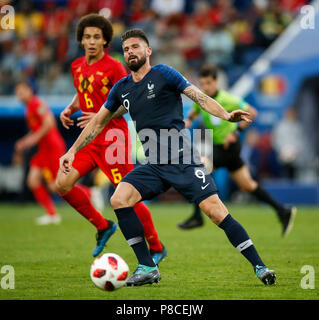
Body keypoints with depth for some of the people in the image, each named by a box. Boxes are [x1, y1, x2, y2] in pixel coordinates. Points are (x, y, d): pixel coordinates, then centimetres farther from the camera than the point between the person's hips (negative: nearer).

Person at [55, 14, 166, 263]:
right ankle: (103, 226, 12)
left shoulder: (113, 67, -11)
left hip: (113, 138, -7)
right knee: (63, 184, -6)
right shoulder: (77, 66, 10)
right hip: (89, 139, 7)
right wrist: (70, 109, 7)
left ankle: (156, 248, 9)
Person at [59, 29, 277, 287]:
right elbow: (99, 122, 25)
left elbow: (199, 97, -8)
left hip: (184, 161, -5)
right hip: (154, 167, 5)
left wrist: (226, 115, -25)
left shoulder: (164, 74, -1)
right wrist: (73, 151, 21)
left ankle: (259, 267, -7)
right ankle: (147, 268, -10)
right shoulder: (121, 89, 14)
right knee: (119, 199, -16)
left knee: (215, 210, -15)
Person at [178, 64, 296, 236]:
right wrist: (189, 119, 1)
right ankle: (283, 211, 20)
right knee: (247, 185, 12)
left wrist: (236, 132, -20)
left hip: (228, 147, -8)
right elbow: (195, 111, 24)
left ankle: (197, 217, -12)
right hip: (217, 145, 8)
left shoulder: (226, 99, -18)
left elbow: (251, 112, -14)